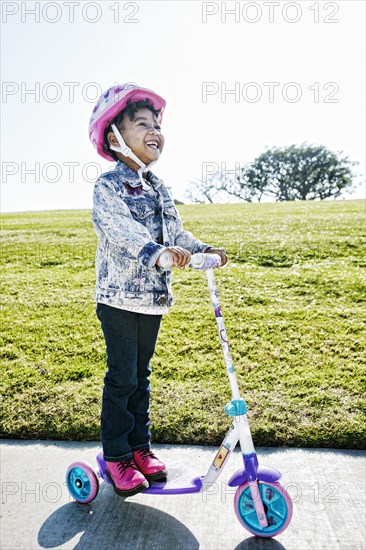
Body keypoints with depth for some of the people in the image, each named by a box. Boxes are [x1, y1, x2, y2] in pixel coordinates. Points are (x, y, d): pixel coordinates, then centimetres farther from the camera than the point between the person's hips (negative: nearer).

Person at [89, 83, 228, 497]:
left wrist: (203, 250, -5)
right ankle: (116, 457, 19)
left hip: (153, 296, 7)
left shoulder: (159, 190, 13)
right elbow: (121, 229, -28)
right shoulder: (108, 185, -10)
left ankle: (140, 447, 29)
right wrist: (160, 251, -42)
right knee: (122, 378, 1)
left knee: (141, 375, 15)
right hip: (119, 296, -6)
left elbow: (175, 232, 12)